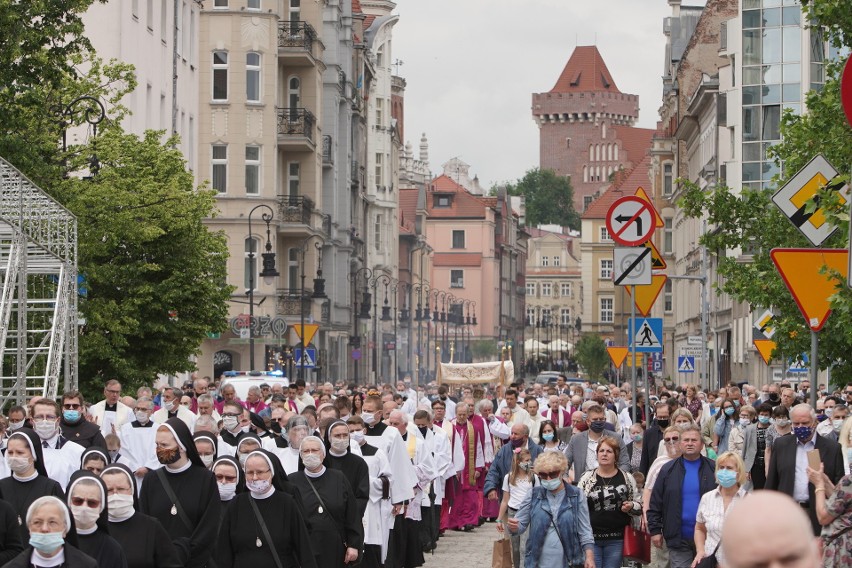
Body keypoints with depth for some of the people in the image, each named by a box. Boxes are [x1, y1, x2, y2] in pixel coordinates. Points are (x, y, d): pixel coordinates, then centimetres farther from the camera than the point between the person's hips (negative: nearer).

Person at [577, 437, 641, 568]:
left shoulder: (627, 478, 5)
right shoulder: (587, 478, 4)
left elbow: (639, 507, 11)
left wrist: (631, 506, -11)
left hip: (616, 539, 1)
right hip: (591, 537, 0)